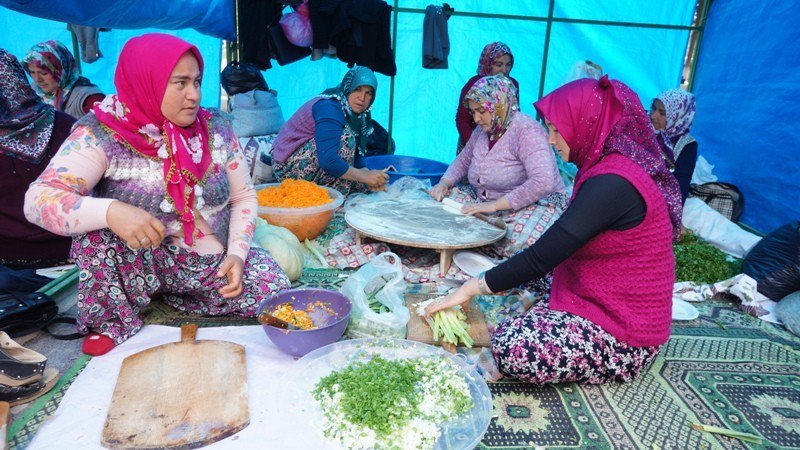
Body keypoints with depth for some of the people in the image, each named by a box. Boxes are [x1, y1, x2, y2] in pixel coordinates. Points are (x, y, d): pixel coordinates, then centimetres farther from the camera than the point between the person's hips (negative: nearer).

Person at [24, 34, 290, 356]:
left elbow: (243, 197, 1)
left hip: (212, 265, 3)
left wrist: (237, 253, -14)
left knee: (275, 289, -18)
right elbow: (38, 199, -24)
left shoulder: (216, 127, -4)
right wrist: (110, 211, -43)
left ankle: (173, 296, 6)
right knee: (97, 222, -30)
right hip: (138, 266, -3)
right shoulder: (101, 135, -14)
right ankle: (116, 323, -7)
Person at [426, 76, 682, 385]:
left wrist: (474, 287, -17)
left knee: (512, 351, -22)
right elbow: (556, 251, 11)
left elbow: (542, 256, -26)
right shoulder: (609, 168, 7)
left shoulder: (613, 183, -25)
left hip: (623, 335, -9)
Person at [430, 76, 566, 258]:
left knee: (513, 240, -39)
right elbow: (463, 161, 21)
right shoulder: (483, 129, 5)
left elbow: (543, 182, -32)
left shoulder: (526, 130, -20)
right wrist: (444, 183, 0)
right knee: (443, 200, -7)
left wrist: (495, 205, -31)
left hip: (535, 205, -8)